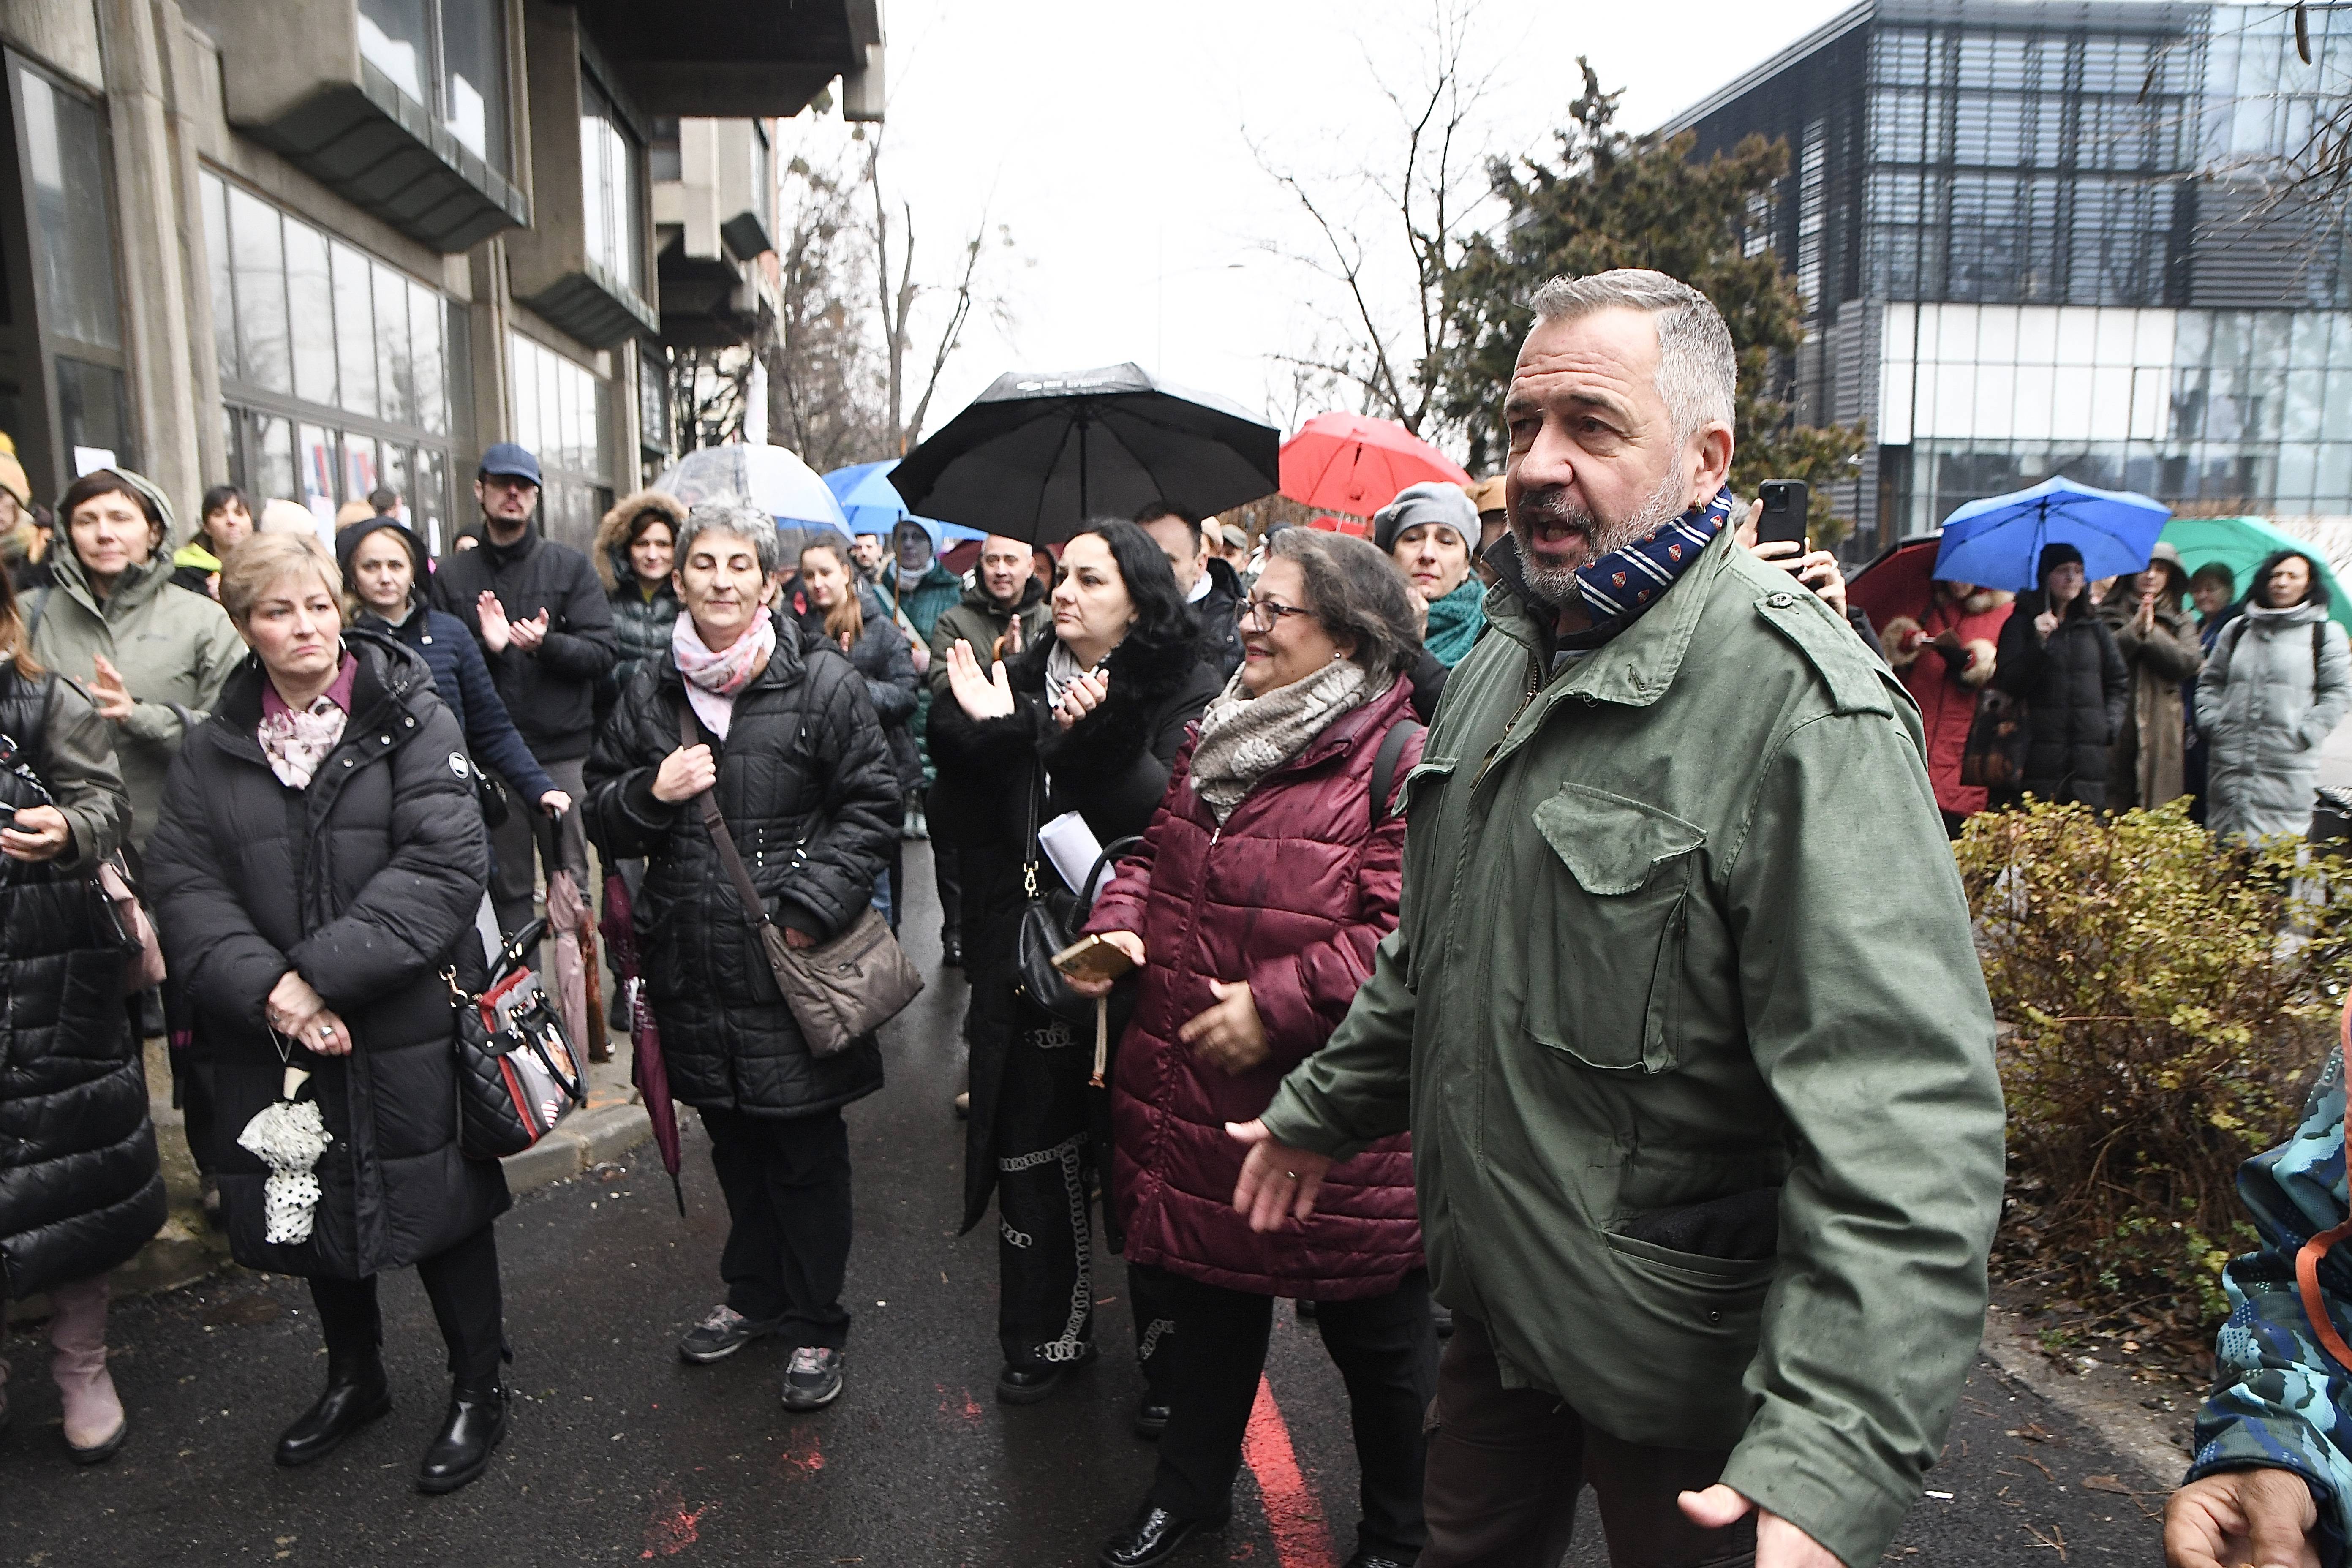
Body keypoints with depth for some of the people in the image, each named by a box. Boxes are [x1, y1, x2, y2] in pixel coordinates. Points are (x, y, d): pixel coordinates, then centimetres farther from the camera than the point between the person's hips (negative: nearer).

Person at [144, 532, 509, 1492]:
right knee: (318, 1205, 19)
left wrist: (325, 973, -22)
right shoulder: (213, 751, 5)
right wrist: (268, 987, -19)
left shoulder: (411, 720, -7)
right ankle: (354, 1378, 43)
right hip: (276, 1033, 4)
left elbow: (445, 864, -17)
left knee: (437, 1200, 8)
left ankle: (478, 1388, 28)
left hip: (408, 1027, -4)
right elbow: (185, 885, -3)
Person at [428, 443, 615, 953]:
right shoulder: (451, 576, 10)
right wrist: (486, 648, -16)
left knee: (571, 880, 1)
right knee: (508, 884, 9)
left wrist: (547, 643, -20)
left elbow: (603, 653, -3)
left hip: (563, 752, -1)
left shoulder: (571, 567, 6)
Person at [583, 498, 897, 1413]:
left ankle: (815, 1327, 24)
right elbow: (604, 819, 13)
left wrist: (813, 904, -15)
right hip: (695, 967, 5)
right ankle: (754, 1295, 40)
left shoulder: (822, 683, -6)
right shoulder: (650, 694, 8)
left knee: (807, 1151, 7)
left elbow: (871, 804, -6)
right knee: (734, 1143, 20)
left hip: (794, 963, -4)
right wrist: (651, 793, -9)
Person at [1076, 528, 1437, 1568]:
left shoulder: (1400, 761, -17)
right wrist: (1118, 921, -2)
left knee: (1377, 1337, 14)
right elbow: (1160, 852, 18)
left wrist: (1277, 1003, -25)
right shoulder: (1216, 739, 9)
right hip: (1196, 1095, 7)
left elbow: (1408, 933, -24)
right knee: (1210, 1296, 25)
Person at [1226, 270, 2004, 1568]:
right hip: (1492, 1304, 7)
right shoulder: (1500, 664, 5)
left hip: (1680, 1363, -7)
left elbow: (1908, 1121, -31)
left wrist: (1832, 1463, -37)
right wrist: (1323, 1109, 20)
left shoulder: (1804, 709, -24)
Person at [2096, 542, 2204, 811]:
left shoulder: (2179, 620, 17)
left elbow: (2189, 663, -1)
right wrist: (2134, 630, -11)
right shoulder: (2106, 614, 10)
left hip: (2160, 732, 2)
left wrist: (2151, 632, -7)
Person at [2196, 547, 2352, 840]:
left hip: (2288, 768, -3)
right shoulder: (2237, 629, 15)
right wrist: (2211, 721, 4)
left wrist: (2306, 733, -7)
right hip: (2229, 763, 3)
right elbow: (2210, 681, 19)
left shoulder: (2325, 633, 7)